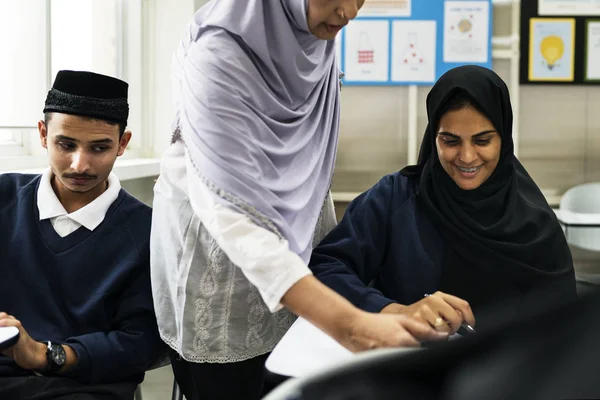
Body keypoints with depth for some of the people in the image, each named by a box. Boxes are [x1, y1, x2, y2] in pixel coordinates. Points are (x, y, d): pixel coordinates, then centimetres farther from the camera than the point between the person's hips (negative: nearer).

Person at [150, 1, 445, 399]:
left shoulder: (319, 36, -8)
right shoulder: (217, 57, -28)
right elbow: (233, 213, -36)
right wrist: (348, 324, -46)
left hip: (293, 235, 6)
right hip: (216, 260, -5)